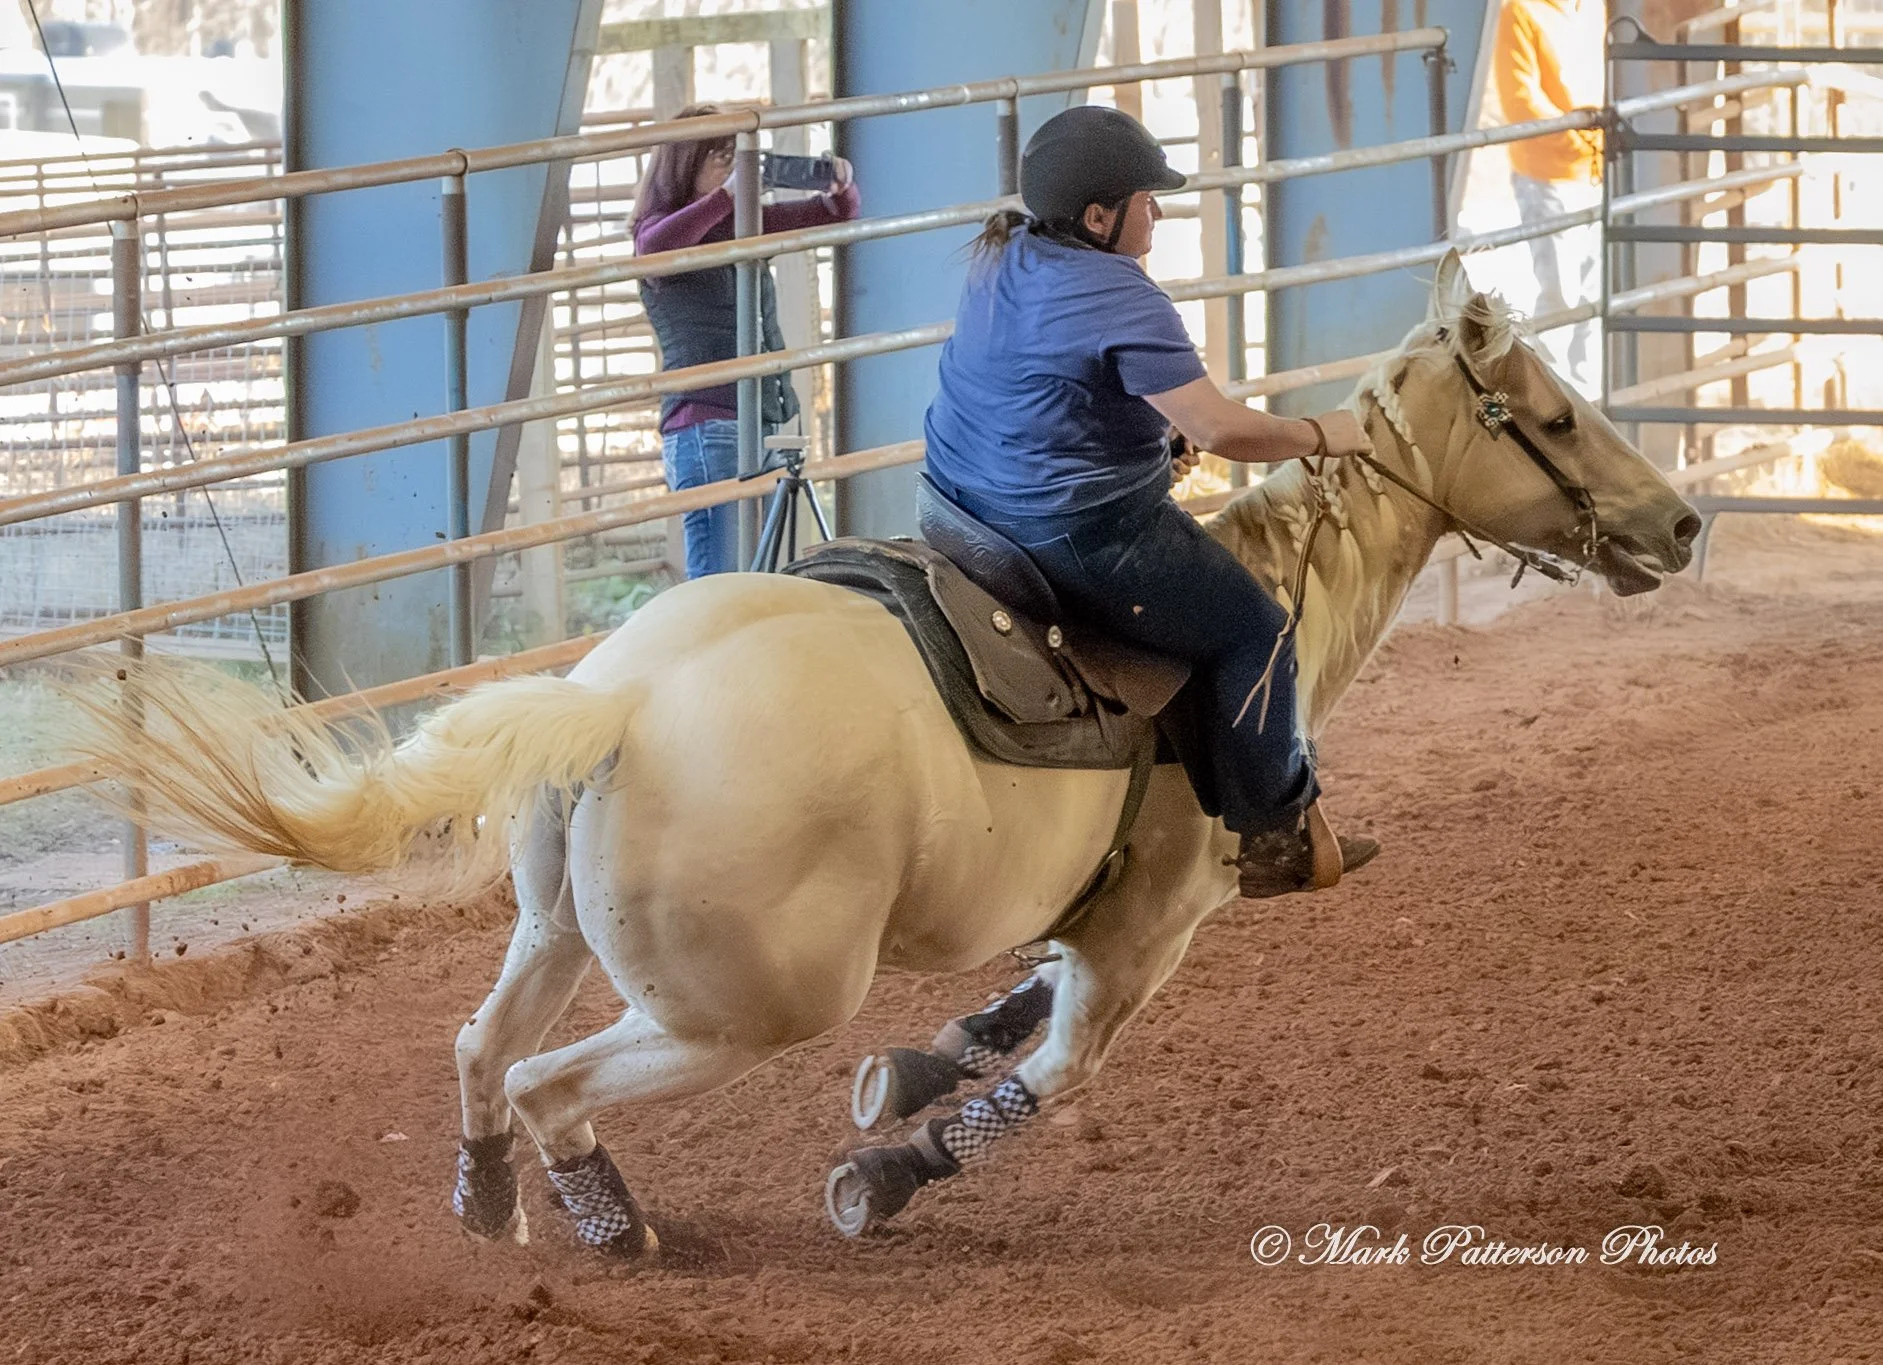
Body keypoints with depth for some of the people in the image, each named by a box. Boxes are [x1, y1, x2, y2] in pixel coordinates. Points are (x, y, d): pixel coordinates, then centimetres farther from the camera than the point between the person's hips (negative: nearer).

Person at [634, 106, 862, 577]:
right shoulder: (661, 228, -1)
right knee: (720, 587, -16)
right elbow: (656, 247, -27)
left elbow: (838, 214, 22)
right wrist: (726, 195, -29)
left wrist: (842, 185, 0)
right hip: (707, 427, -7)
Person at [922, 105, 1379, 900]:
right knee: (1250, 631, 3)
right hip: (1081, 533, -10)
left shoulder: (1004, 261, 7)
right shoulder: (1118, 298, -22)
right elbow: (1219, 428, -25)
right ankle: (1275, 835, 8)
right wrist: (1317, 437, -9)